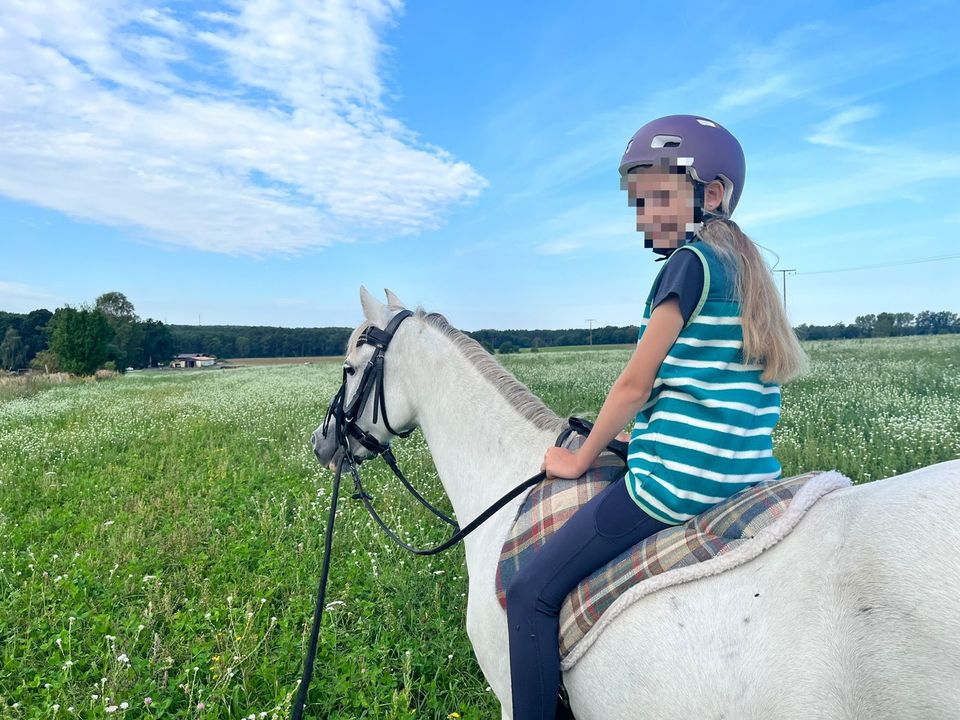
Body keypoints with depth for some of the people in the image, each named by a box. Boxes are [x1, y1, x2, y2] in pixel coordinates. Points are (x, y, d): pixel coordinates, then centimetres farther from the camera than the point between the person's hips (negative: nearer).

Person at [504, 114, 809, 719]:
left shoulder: (691, 261, -12)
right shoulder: (744, 265, 14)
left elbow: (635, 383, -12)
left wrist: (581, 459, 1)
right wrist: (618, 438, 21)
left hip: (678, 477, -10)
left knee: (532, 593, -4)